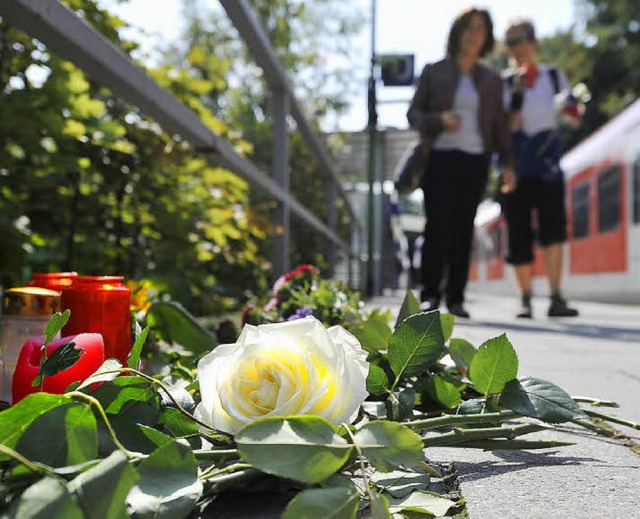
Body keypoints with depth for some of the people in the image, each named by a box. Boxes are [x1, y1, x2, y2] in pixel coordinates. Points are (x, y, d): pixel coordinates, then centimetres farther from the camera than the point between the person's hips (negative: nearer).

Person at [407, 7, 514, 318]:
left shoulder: (491, 80, 14)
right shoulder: (433, 72, 7)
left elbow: (499, 125, 13)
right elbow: (413, 114, 6)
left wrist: (507, 164, 0)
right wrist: (440, 120, -14)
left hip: (475, 160, 2)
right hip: (440, 156, -2)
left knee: (463, 228, -1)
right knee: (438, 223, -14)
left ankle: (455, 297, 5)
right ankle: (430, 295, -7)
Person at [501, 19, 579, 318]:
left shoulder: (554, 76, 9)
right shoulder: (503, 83, 5)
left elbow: (573, 120, 11)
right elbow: (508, 126, -4)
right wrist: (518, 93, -16)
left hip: (548, 164, 0)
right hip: (515, 167, 0)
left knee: (553, 229, -15)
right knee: (519, 235, 2)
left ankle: (556, 298, -12)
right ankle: (525, 299, 15)